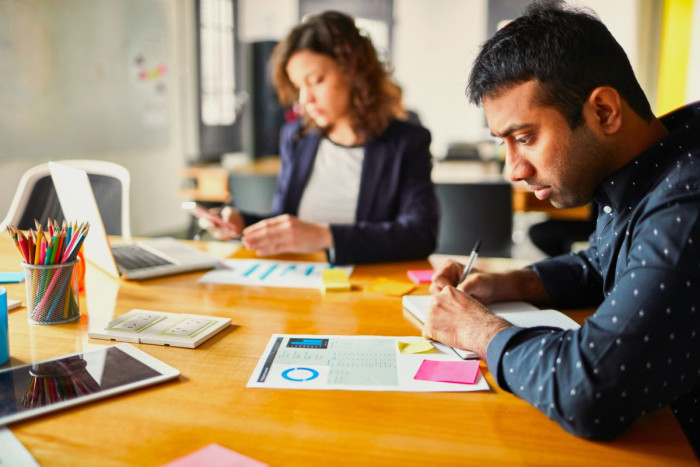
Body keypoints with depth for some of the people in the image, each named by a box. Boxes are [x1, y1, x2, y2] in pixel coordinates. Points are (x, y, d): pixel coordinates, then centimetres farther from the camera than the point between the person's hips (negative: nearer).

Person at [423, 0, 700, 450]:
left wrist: (479, 330, -19)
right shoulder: (630, 182, 0)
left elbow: (586, 393, -38)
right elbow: (597, 267, 18)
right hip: (654, 428, 7)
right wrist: (506, 285, 1)